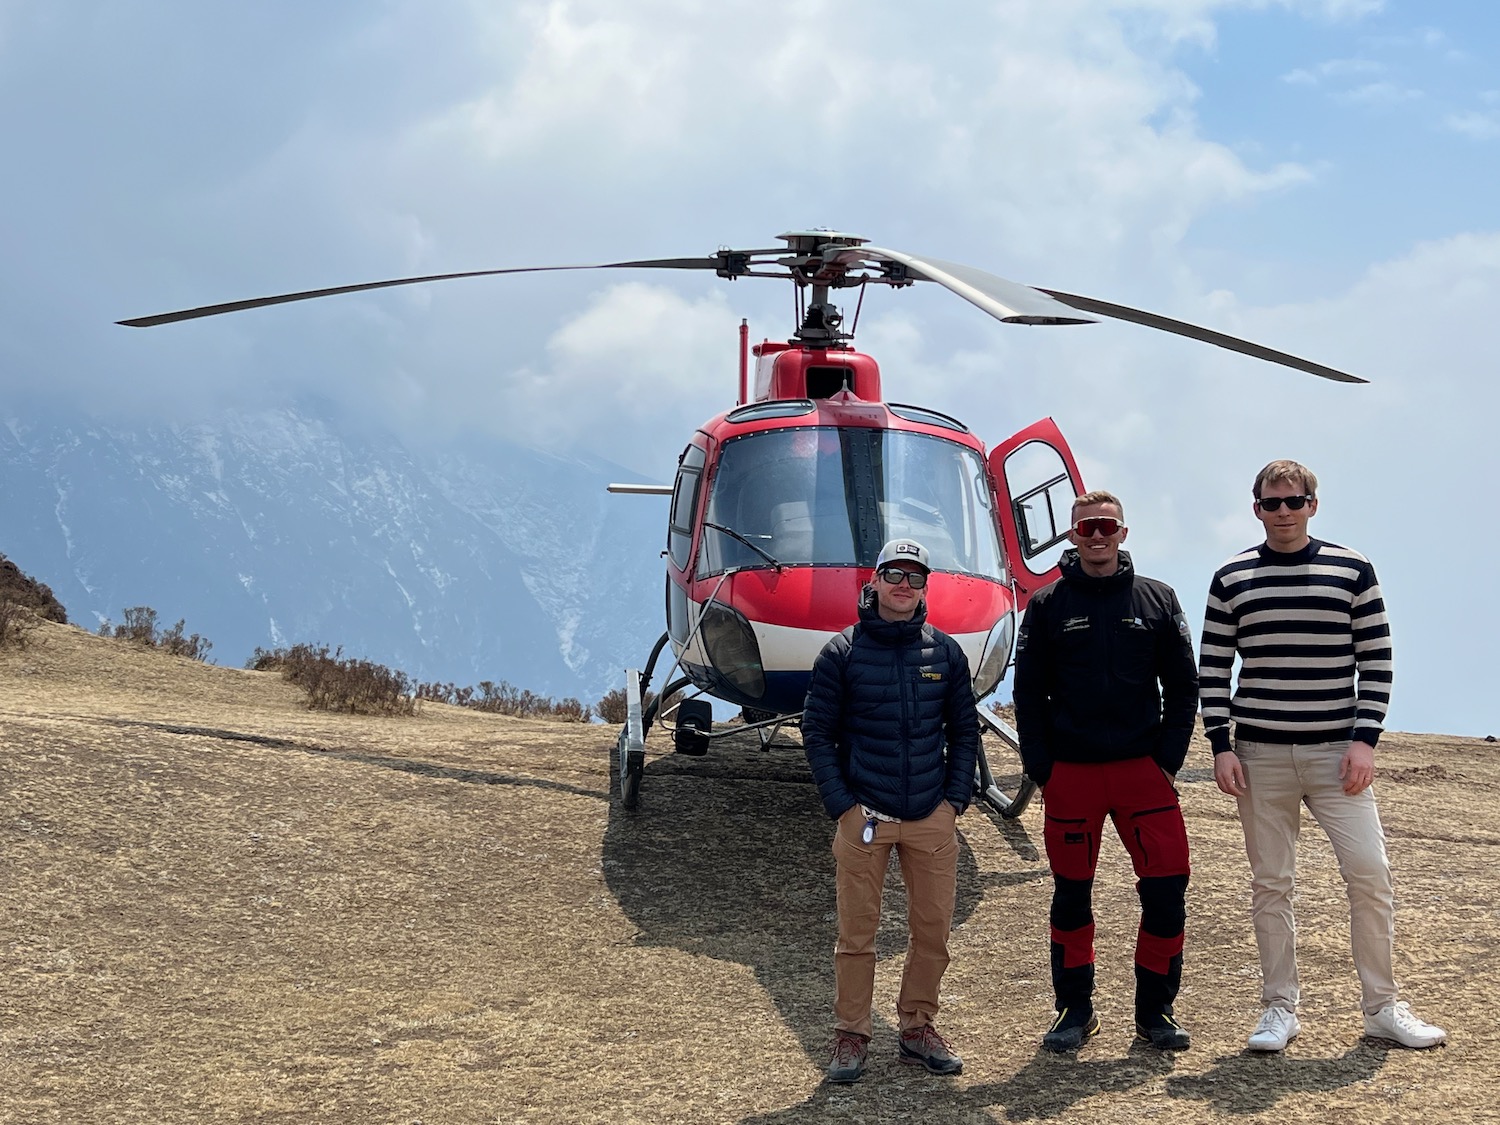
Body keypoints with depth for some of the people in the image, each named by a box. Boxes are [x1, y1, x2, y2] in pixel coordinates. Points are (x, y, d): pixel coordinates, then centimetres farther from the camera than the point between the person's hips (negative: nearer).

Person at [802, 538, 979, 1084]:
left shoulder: (945, 652, 6)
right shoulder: (841, 653, -2)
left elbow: (964, 730, 12)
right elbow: (817, 733, 0)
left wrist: (956, 799, 2)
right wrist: (842, 806, -6)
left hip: (933, 818, 3)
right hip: (863, 817, -2)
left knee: (933, 929, 6)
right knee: (856, 931, 1)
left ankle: (918, 1026, 19)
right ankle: (851, 1035, 11)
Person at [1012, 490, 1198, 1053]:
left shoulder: (1157, 601, 7)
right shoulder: (1048, 606, 4)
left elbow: (1183, 686, 8)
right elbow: (1028, 693, 5)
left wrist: (1169, 758, -1)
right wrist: (1041, 768, -3)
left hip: (1144, 769, 0)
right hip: (1070, 774, 0)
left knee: (1168, 888, -5)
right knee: (1071, 895, 7)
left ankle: (1155, 1010, 9)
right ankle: (1075, 1009, 19)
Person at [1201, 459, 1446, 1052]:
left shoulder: (1351, 569, 3)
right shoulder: (1232, 579, 5)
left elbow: (1375, 659, 3)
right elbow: (1213, 669, 7)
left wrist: (1365, 740, -6)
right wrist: (1221, 746, -2)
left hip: (1336, 752, 0)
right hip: (1260, 755, 1)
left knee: (1370, 874, -6)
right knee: (1270, 884, 4)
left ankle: (1382, 1007, 8)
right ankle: (1280, 1009, 14)